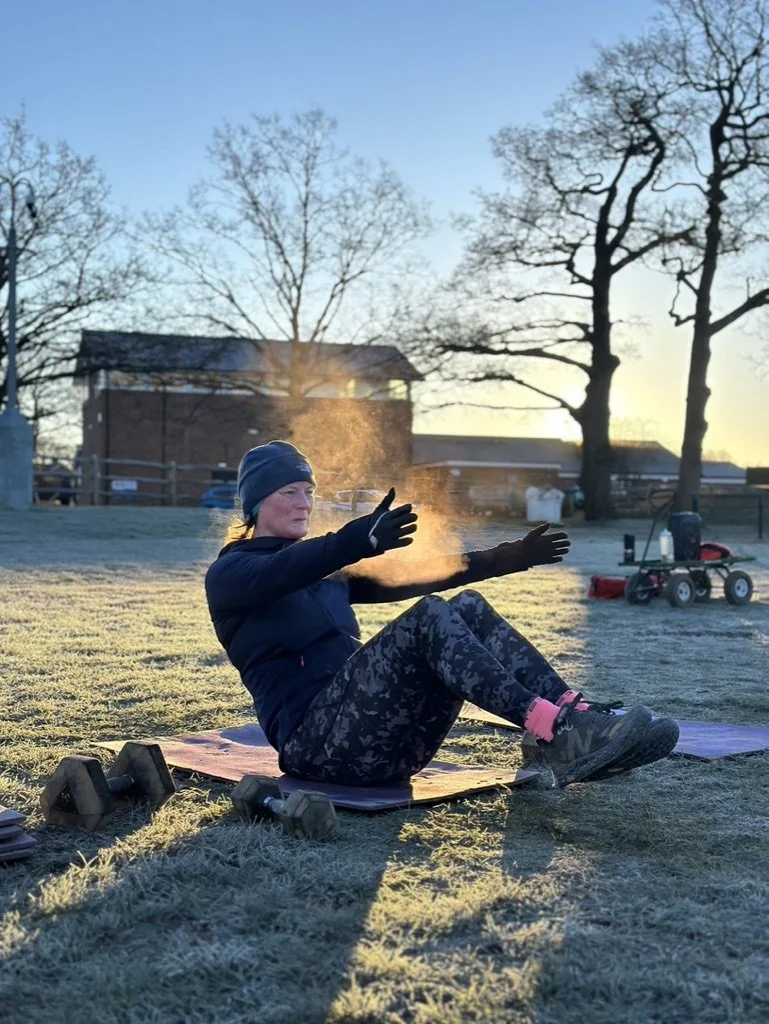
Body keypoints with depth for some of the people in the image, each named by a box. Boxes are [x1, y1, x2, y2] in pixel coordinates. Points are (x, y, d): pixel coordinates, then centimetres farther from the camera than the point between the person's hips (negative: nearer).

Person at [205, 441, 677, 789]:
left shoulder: (325, 573, 27)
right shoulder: (230, 573, 4)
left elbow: (404, 578, 20)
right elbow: (282, 572, -19)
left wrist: (502, 559, 10)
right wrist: (362, 539, -39)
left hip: (383, 745, 7)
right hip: (314, 737, -7)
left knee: (468, 608, -13)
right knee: (429, 618, -27)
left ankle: (576, 716, -28)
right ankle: (553, 732, -41)